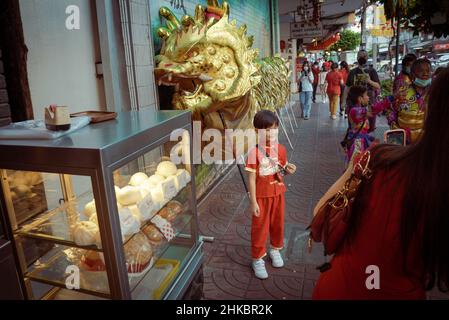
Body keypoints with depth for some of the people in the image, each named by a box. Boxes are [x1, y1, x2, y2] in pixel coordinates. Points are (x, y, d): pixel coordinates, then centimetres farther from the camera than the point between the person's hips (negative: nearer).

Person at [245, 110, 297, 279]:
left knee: (278, 223, 20)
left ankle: (275, 249, 45)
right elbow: (251, 179, -16)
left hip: (278, 193, 5)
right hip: (262, 196, -5)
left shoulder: (280, 149, -4)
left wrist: (288, 168, -14)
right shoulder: (254, 152, -19)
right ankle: (257, 258, 26)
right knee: (260, 227, 7)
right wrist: (253, 202, -15)